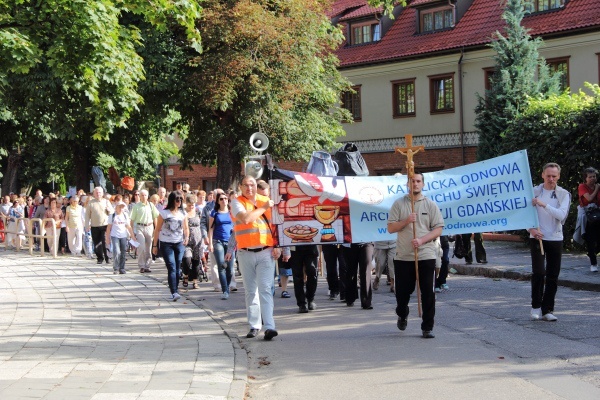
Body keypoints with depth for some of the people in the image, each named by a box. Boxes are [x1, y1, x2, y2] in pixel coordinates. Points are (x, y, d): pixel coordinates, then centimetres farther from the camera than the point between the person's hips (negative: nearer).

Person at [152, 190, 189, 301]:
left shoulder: (183, 214, 8)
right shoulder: (164, 213, -2)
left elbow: (186, 228, 9)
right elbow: (158, 229, 2)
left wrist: (187, 237, -13)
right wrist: (155, 245, 1)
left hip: (179, 243, 3)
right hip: (166, 244, -3)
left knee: (178, 269, 3)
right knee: (172, 268, -13)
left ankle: (174, 292, 12)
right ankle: (174, 293, -19)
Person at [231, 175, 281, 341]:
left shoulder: (266, 200, 9)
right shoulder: (237, 202, 2)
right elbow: (245, 218, -18)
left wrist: (277, 246, 1)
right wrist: (263, 208, -10)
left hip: (266, 252, 0)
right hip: (245, 253, 0)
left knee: (265, 289, -9)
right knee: (251, 291, 8)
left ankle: (269, 326, -16)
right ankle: (254, 325, 16)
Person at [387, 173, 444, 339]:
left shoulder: (431, 205, 5)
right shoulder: (398, 204, 5)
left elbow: (438, 229, 0)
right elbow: (390, 228, 2)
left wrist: (421, 240, -14)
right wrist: (406, 221, -15)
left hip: (426, 255, -1)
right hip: (403, 256, 1)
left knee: (428, 293, -4)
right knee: (402, 291, 10)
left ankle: (427, 327, 5)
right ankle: (402, 315, 39)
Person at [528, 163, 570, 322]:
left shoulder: (564, 194, 3)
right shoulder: (534, 192, 2)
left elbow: (561, 215, -12)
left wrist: (544, 204, -21)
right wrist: (531, 229, -14)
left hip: (555, 239, 2)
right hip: (537, 237, -2)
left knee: (553, 276, 2)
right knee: (538, 272, -13)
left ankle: (547, 310, 12)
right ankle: (536, 306, 2)